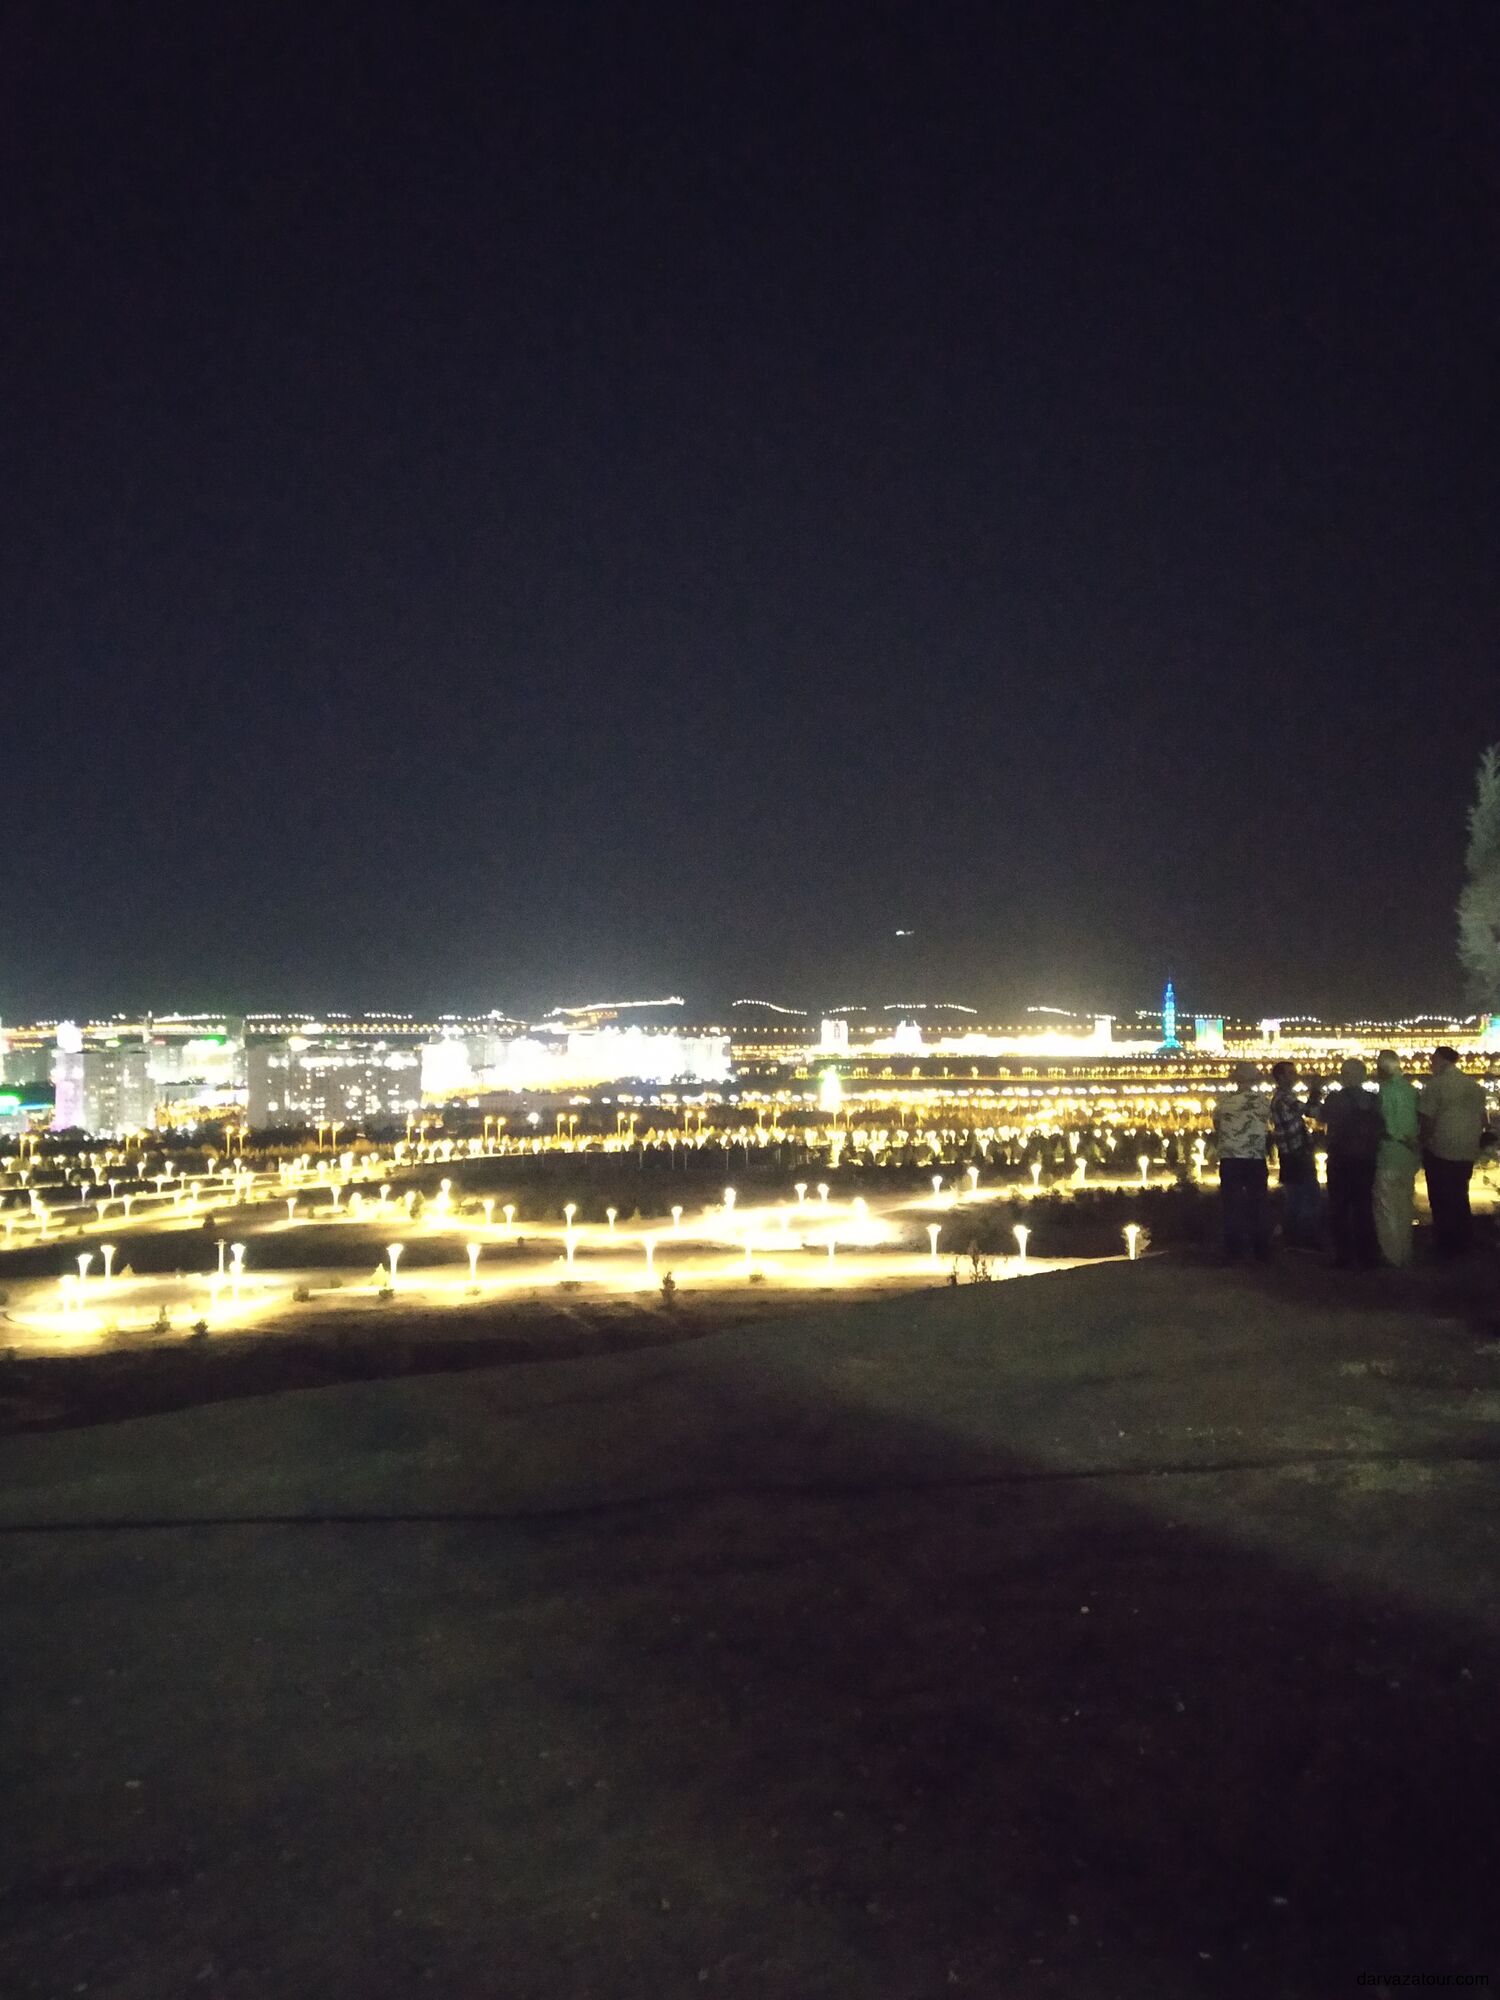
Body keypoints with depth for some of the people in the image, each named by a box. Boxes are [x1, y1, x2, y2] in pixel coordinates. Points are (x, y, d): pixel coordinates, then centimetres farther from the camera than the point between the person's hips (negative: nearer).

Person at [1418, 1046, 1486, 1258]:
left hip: (1441, 1151, -6)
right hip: (1467, 1152, 6)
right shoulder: (1475, 1086, 7)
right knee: (1460, 1198, 17)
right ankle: (1463, 1242, 24)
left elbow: (1426, 1117, -14)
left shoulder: (1436, 1083, -13)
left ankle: (1445, 1246, 10)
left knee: (1441, 1200, 5)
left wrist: (1425, 1142, 1)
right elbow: (1482, 1118, 13)